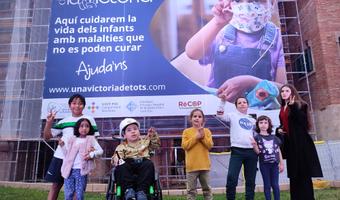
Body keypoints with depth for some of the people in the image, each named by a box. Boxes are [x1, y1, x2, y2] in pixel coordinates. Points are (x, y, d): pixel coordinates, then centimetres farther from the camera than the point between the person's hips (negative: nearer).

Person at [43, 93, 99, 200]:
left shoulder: (89, 119, 4)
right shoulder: (63, 121, 11)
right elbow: (47, 136, 12)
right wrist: (49, 122, -3)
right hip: (61, 157, 3)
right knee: (56, 184, 9)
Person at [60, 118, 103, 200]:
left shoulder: (91, 139, 6)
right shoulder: (72, 139, 14)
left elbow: (100, 151, 1)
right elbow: (67, 154, 18)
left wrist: (92, 154, -16)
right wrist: (63, 146, 4)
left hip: (81, 170, -2)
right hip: (69, 170, 3)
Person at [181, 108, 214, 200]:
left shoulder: (207, 131, 5)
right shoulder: (186, 131, 1)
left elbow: (210, 145, -3)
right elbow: (184, 146, -10)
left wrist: (203, 136, -16)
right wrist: (196, 137, -15)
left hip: (204, 165, 2)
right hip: (192, 165, -1)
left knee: (207, 188, 15)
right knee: (191, 190, 6)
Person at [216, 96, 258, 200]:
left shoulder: (252, 120, 18)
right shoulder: (233, 115, 7)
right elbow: (220, 115, -10)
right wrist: (223, 101, -18)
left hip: (251, 152, 4)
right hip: (237, 151, -4)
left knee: (250, 180, 11)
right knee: (231, 179, -14)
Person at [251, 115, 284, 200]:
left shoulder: (274, 137, 6)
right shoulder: (257, 137, -4)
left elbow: (278, 151, 11)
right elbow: (257, 152, -8)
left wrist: (281, 163, 10)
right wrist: (255, 145, -29)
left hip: (275, 164, 3)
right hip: (264, 164, -2)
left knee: (275, 184, 9)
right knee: (267, 185, 6)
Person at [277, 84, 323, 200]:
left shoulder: (300, 105, -3)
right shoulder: (282, 109, 15)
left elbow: (303, 120, -18)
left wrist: (293, 106, -25)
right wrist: (279, 129, 4)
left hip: (300, 142, -7)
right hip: (290, 143, 7)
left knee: (304, 173, -5)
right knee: (294, 174, 9)